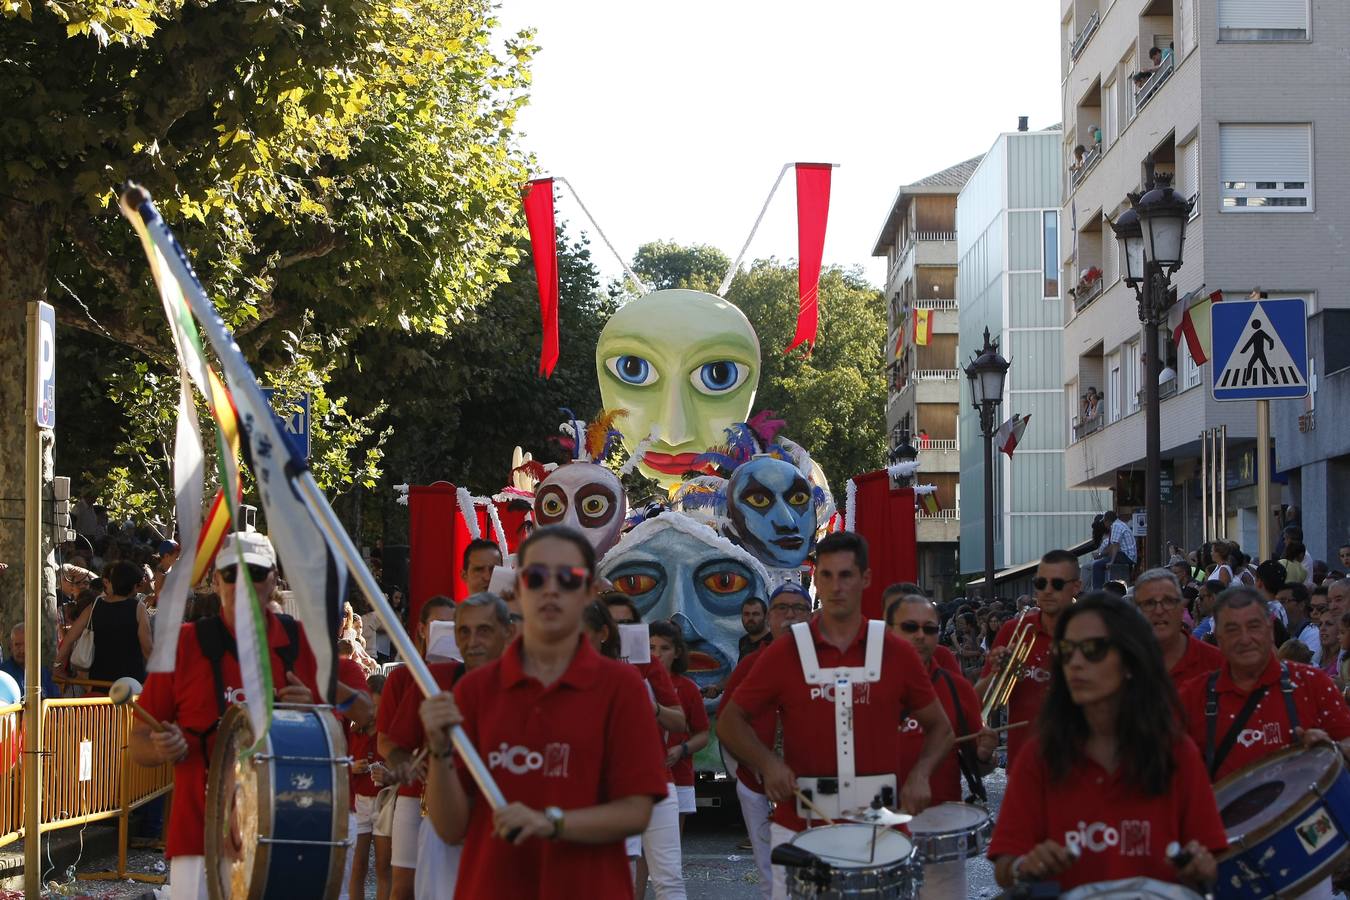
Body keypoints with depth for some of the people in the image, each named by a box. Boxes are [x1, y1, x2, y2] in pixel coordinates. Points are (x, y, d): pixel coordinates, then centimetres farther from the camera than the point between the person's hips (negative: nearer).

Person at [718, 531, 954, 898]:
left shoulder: (896, 653, 3)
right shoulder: (784, 653, 0)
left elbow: (940, 728, 11)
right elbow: (730, 721, 6)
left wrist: (919, 775, -8)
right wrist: (768, 762, -12)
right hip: (800, 827, -1)